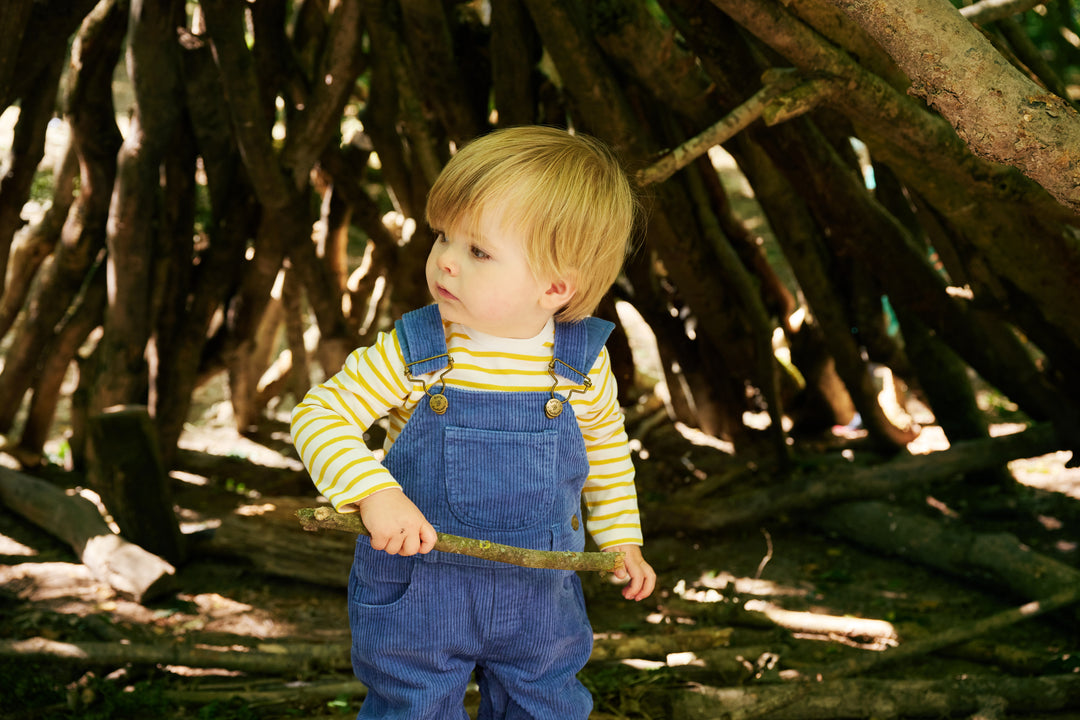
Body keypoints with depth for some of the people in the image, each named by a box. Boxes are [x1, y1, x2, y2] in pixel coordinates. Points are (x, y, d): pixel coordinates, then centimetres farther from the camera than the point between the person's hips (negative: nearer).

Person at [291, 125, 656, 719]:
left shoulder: (583, 365, -10)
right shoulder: (410, 355, -18)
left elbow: (605, 442, 9)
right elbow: (318, 416, -16)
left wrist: (621, 538, 11)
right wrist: (374, 493, -31)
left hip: (538, 588, 2)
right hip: (416, 585, -2)